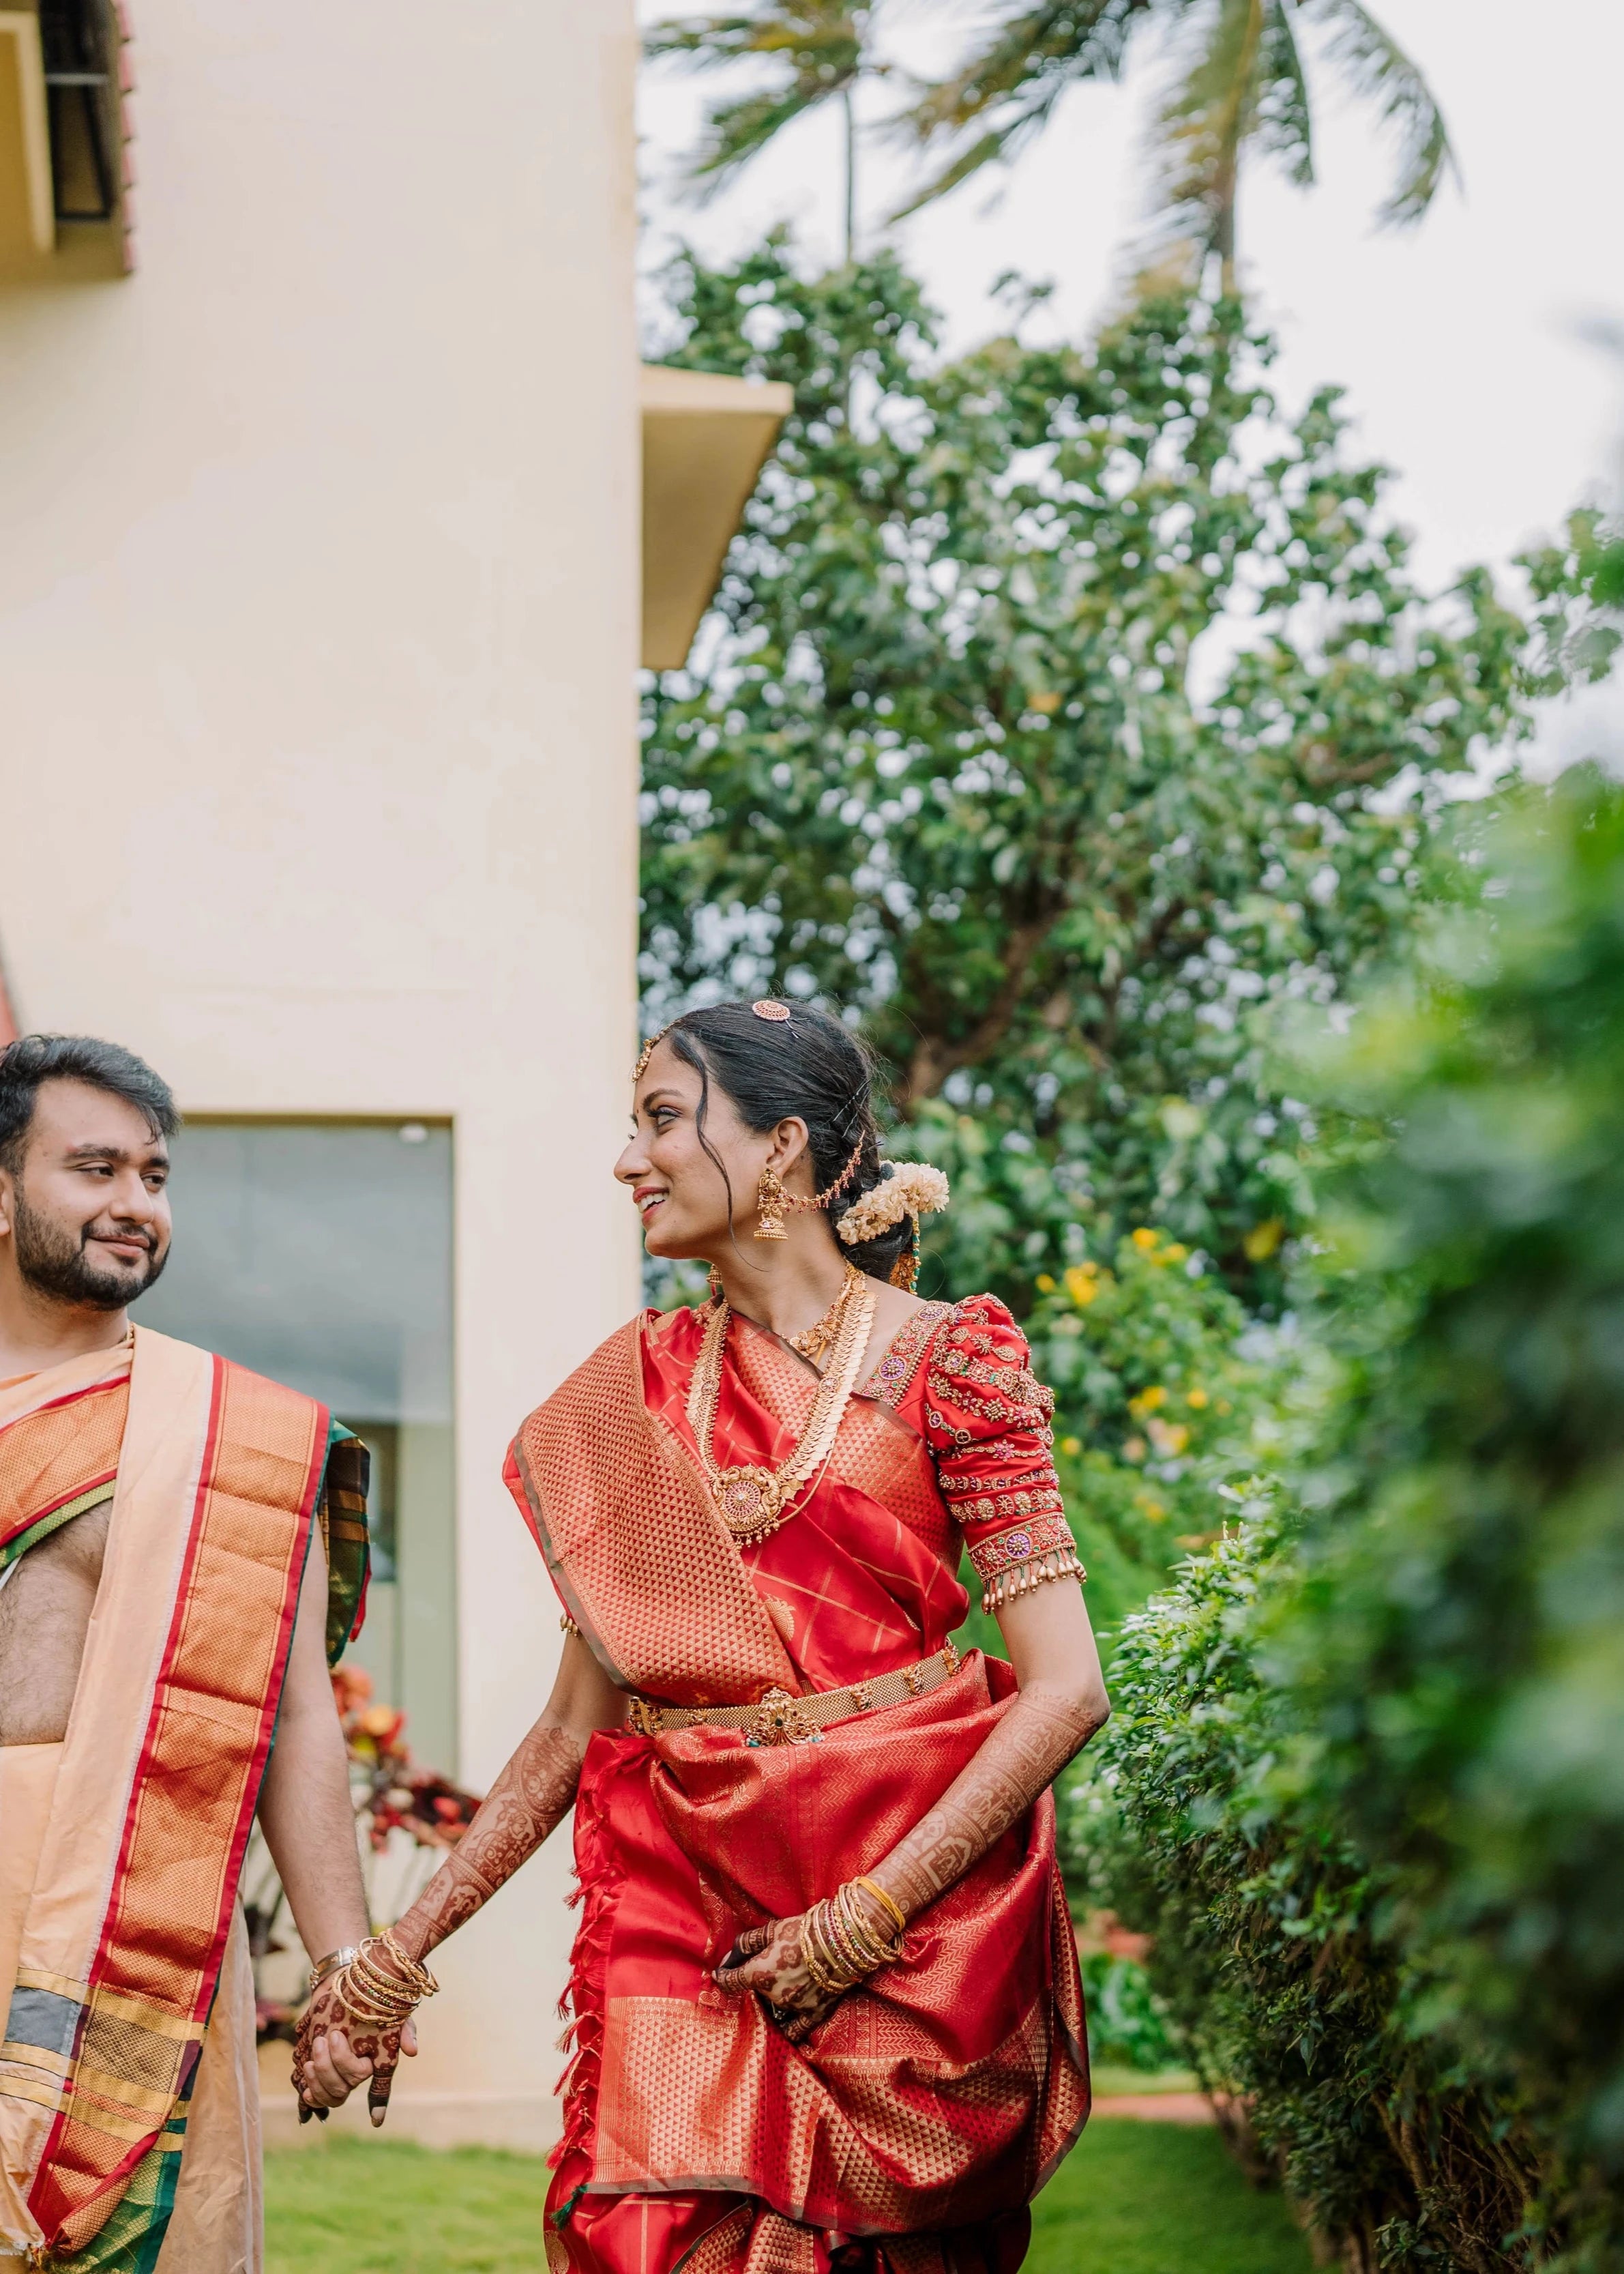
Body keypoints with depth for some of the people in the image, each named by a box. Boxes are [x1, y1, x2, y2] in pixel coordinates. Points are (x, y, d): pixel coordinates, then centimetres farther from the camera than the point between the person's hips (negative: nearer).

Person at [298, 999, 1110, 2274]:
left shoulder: (941, 1362, -2)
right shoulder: (636, 1391, 10)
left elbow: (1066, 1689, -9)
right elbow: (581, 1720, 13)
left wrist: (869, 1915, -15)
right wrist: (398, 1956, 8)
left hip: (912, 1907, -3)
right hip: (682, 1914, 3)